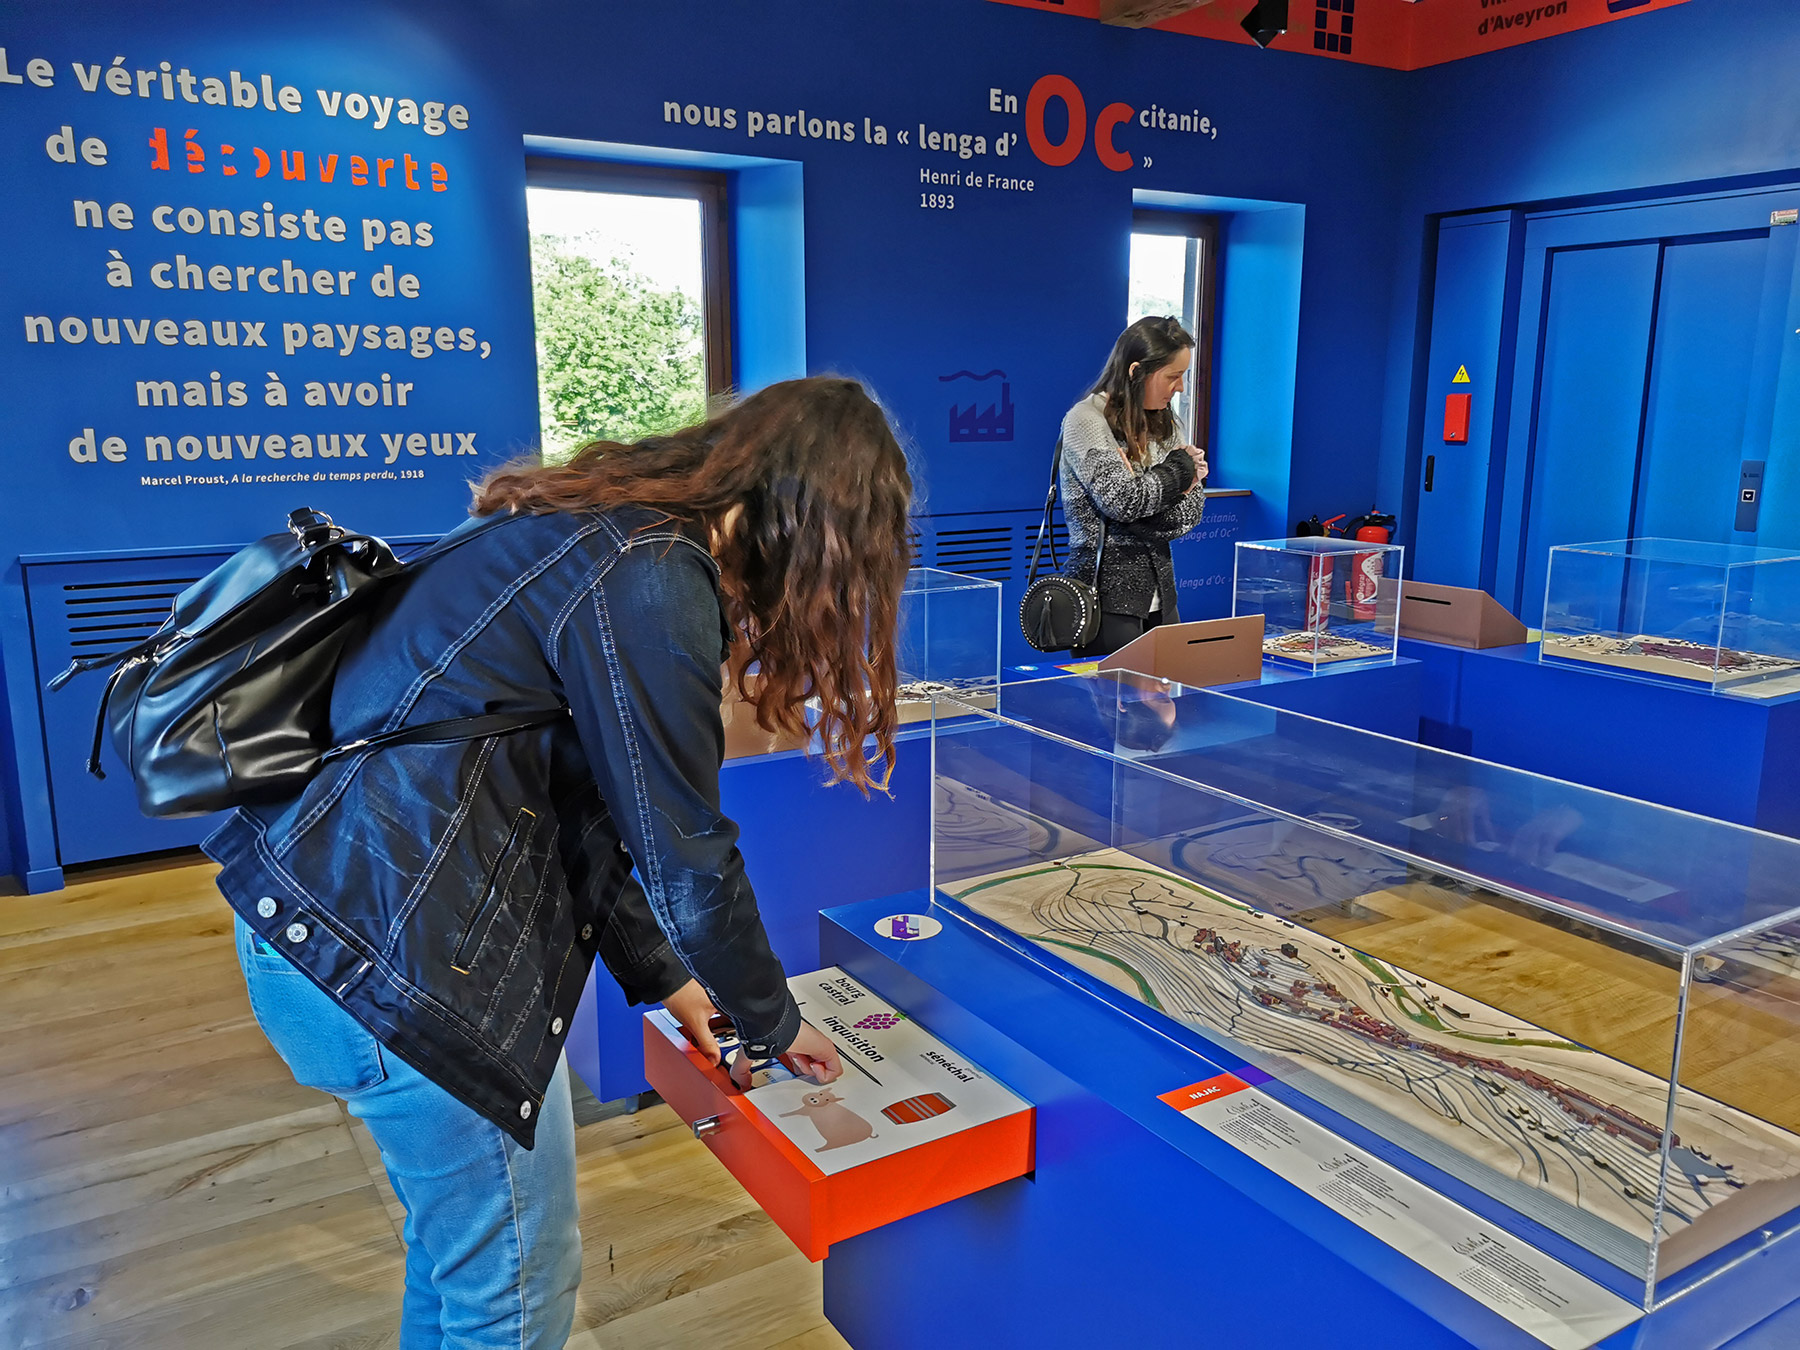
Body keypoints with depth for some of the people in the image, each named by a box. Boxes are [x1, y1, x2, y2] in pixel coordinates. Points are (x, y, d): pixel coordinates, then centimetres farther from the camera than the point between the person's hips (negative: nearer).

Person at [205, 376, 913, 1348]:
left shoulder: (607, 531, 11)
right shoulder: (651, 584, -20)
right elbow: (684, 855, -14)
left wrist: (659, 975, 17)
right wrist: (771, 1023, 3)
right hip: (389, 945, -10)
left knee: (457, 1229, 27)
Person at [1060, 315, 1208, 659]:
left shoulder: (1158, 425, 12)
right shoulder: (1086, 421, -10)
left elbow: (1184, 519, 9)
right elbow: (1125, 501, -21)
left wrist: (1187, 480, -12)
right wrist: (1181, 466, -6)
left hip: (1159, 598, 7)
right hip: (1109, 597, -7)